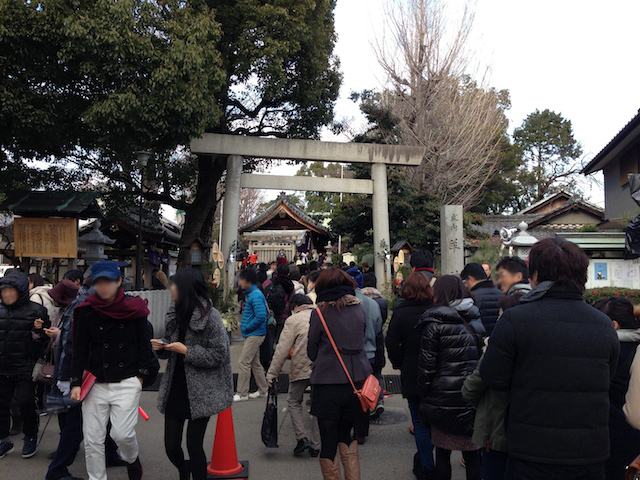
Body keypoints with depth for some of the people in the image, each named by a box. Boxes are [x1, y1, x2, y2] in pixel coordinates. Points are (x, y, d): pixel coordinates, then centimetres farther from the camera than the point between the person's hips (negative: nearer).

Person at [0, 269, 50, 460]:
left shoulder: (36, 311, -7)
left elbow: (44, 342, -4)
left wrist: (37, 331, -21)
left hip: (25, 370, -4)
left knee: (26, 403, 0)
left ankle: (30, 437, 23)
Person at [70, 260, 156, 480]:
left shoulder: (133, 309, -3)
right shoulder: (86, 311, -1)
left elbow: (143, 344, 4)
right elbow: (79, 350, 3)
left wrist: (141, 375, -1)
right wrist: (76, 383, -2)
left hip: (127, 383, -2)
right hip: (95, 383, 2)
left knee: (122, 433, -6)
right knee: (92, 439, 5)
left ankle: (132, 459, 27)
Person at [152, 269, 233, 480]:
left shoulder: (210, 316, -17)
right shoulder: (175, 312, 5)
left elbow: (218, 355, -17)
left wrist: (186, 351, -20)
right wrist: (162, 346, -4)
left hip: (200, 393, -6)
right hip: (175, 389, 6)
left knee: (194, 446, -1)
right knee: (171, 446, 11)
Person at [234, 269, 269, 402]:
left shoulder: (256, 296, -19)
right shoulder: (250, 294, 13)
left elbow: (261, 316, -27)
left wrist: (247, 328, -17)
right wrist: (245, 327, 12)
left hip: (255, 335, -10)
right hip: (252, 334, 10)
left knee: (243, 363, -6)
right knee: (255, 363, 16)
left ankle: (242, 393, 2)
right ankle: (263, 390, 25)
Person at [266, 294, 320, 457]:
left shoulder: (294, 320, -2)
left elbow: (282, 349, -7)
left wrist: (272, 373, -4)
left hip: (301, 369, -4)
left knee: (294, 401, 16)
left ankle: (302, 437, 5)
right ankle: (316, 445, 18)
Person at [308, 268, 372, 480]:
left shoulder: (320, 312, -7)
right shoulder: (359, 309, 3)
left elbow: (312, 351, 2)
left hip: (328, 385, -4)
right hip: (357, 381, 4)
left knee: (328, 442, 7)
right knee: (346, 435, 20)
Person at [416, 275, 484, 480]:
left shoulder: (435, 323, -8)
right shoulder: (477, 321, 7)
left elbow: (427, 365, -8)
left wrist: (424, 397, 0)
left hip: (444, 398, -4)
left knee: (443, 452, 9)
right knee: (472, 453, 12)